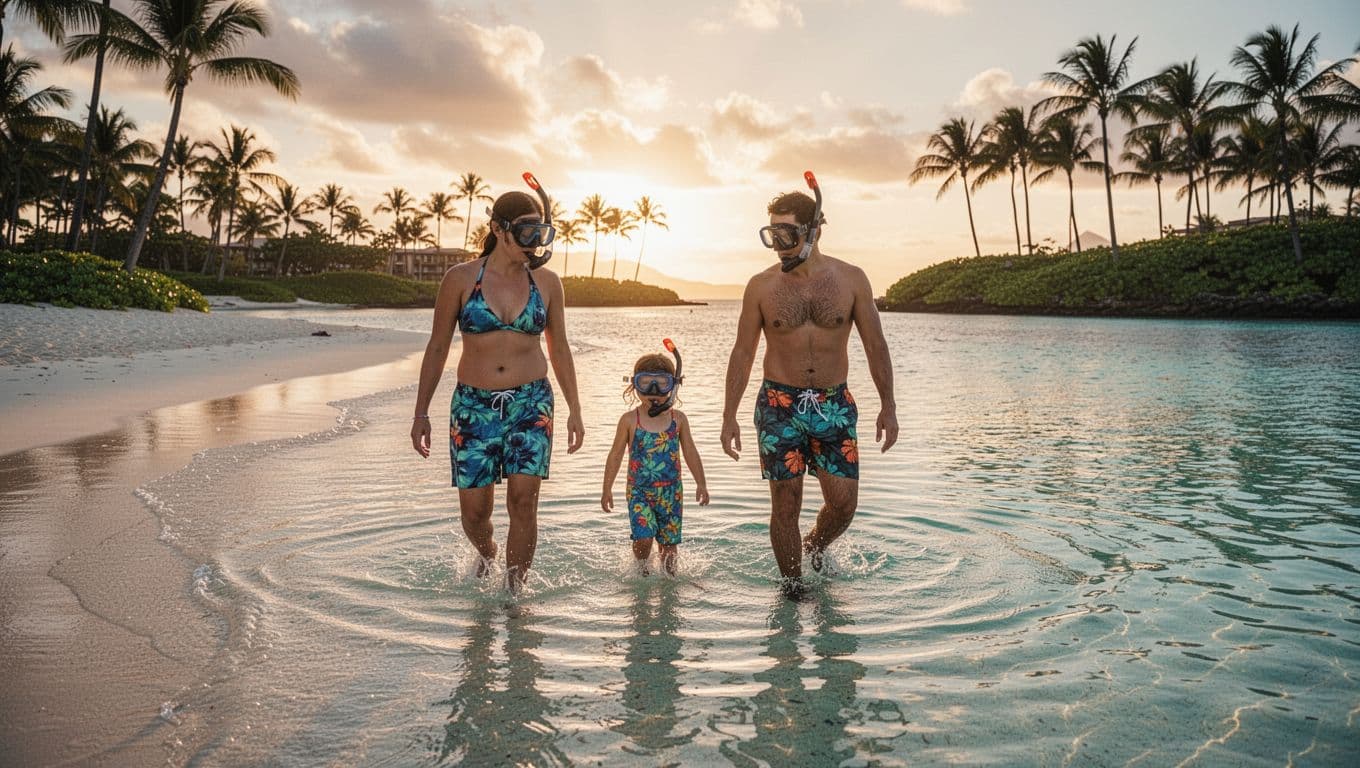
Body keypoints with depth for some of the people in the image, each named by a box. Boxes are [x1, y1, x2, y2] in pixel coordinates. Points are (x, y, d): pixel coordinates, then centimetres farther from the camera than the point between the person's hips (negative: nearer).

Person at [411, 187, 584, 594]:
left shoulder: (546, 283, 3)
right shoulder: (460, 279, -2)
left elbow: (559, 349, 12)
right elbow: (437, 348, 3)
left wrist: (574, 409, 10)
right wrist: (421, 413, 3)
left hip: (531, 403, 1)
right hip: (474, 404, 0)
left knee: (523, 500, -11)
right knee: (474, 510, 3)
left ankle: (515, 586, 6)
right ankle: (487, 555, 37)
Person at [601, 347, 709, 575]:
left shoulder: (678, 419, 0)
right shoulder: (629, 420, -5)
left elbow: (690, 453, 9)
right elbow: (615, 455, 2)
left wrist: (700, 483, 6)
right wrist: (607, 488, 3)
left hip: (670, 490, 2)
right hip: (639, 490, -2)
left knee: (668, 540, 8)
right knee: (643, 537, -13)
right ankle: (641, 570, 13)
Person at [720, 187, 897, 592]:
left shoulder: (851, 279, 1)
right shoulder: (761, 286, -1)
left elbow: (875, 345, 5)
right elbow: (742, 352, 3)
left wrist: (888, 406, 1)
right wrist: (729, 415, 0)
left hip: (834, 405, 1)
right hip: (780, 406, -1)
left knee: (844, 502, 2)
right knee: (785, 505, 1)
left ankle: (815, 546, 33)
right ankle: (792, 586, 19)